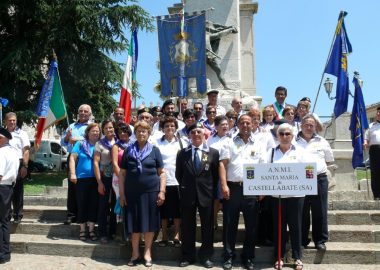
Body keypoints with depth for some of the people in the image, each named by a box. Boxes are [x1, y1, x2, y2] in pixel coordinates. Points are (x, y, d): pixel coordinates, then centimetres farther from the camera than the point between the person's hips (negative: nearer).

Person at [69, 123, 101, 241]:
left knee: (93, 204, 5)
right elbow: (72, 158, -2)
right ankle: (82, 230, 16)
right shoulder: (80, 144, 1)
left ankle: (91, 230, 15)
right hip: (82, 178, -2)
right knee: (82, 204, 5)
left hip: (95, 179, 2)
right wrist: (73, 174, -12)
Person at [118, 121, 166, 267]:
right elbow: (122, 173, 8)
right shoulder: (128, 150, 8)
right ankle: (135, 253, 19)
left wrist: (162, 191, -6)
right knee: (134, 223, 7)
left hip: (151, 192, -1)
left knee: (149, 223, 5)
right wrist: (122, 193, 2)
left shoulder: (154, 150, 5)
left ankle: (147, 252, 18)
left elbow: (161, 172, 3)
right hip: (132, 192, 1)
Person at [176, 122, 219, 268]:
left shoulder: (213, 153, 0)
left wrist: (214, 193, 0)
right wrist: (185, 188, 5)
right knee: (187, 227, 9)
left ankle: (206, 256, 23)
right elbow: (178, 174, 10)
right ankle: (187, 256, 22)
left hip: (206, 195, -1)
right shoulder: (182, 153, 4)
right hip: (187, 195, 1)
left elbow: (216, 175, 2)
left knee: (207, 227, 8)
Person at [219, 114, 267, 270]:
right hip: (232, 187, -1)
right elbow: (223, 164, 1)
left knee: (251, 225, 6)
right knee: (229, 224, 4)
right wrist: (224, 185, -10)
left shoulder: (259, 145, 11)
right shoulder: (229, 143, 8)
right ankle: (228, 257, 15)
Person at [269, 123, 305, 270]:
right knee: (278, 226, 7)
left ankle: (297, 258, 16)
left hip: (295, 194, -1)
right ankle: (279, 257, 17)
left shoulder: (299, 152, 5)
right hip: (276, 195, 1)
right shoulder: (272, 152, 7)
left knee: (295, 226, 5)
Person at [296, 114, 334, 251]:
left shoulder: (322, 142, 10)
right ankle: (302, 240, 17)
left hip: (319, 179, 1)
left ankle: (320, 240, 15)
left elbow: (329, 160, 20)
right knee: (301, 212, 6)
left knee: (320, 212, 4)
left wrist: (318, 166, 11)